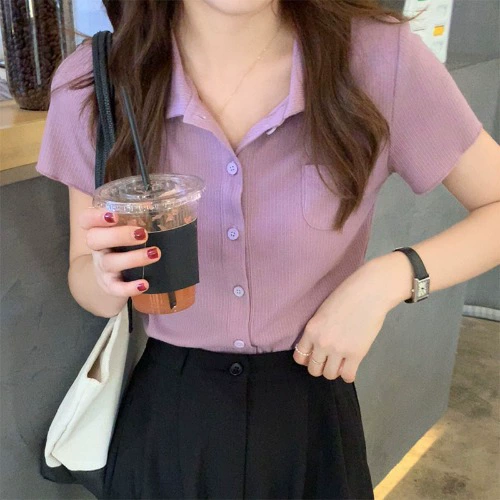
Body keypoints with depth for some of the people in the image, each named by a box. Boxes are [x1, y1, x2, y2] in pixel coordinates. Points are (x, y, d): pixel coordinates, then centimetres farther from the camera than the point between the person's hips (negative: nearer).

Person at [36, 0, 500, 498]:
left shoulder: (380, 56, -19)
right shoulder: (90, 81, -13)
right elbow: (85, 279, -1)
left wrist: (385, 279, -21)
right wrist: (108, 276, -24)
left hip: (312, 409, 0)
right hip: (165, 415, 2)